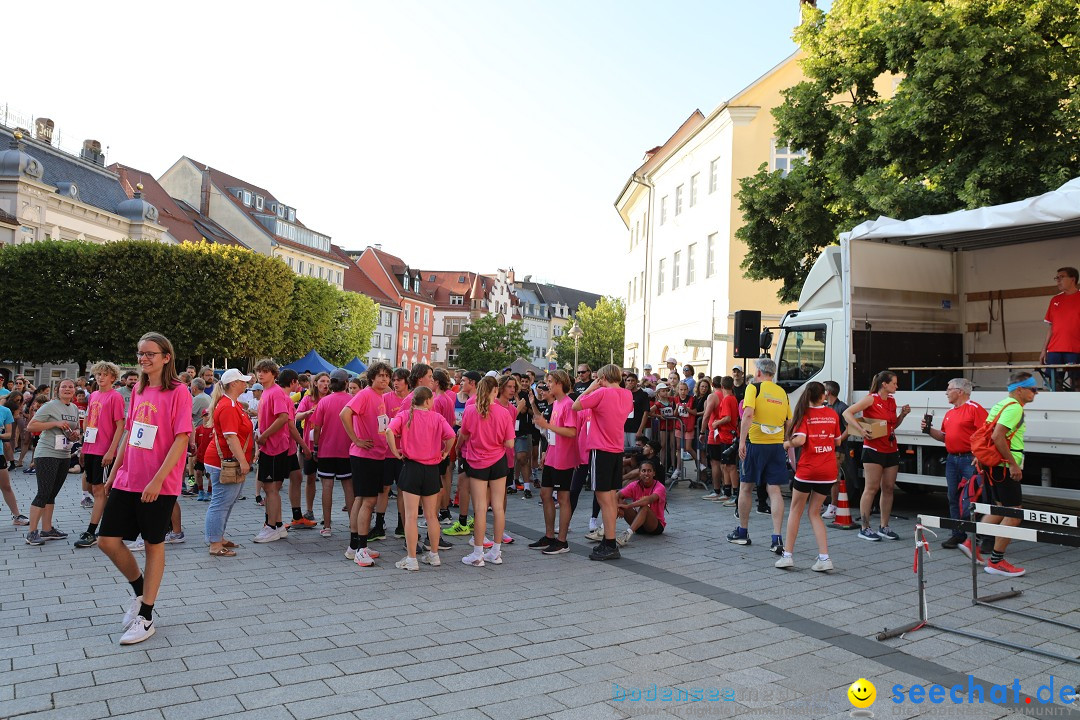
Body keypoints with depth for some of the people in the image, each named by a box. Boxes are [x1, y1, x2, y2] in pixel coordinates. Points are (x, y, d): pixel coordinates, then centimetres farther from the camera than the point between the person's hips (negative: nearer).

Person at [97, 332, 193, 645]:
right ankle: (140, 591, 30)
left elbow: (181, 439, -15)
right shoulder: (138, 390, 10)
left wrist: (158, 479, -20)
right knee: (107, 540, 6)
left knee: (154, 544, 5)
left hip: (159, 485, -6)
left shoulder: (178, 392, -10)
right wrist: (114, 472, 14)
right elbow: (129, 434, 17)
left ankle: (146, 617, 17)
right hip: (127, 480, 7)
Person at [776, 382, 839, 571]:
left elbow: (800, 440, -18)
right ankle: (824, 557, 3)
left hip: (807, 469, -3)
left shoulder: (804, 414, -6)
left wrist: (786, 444, 0)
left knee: (795, 511, 11)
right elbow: (837, 442, 13)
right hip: (828, 470, 4)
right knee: (815, 513, 14)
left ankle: (787, 554, 11)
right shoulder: (832, 414, 6)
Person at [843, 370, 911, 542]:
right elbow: (847, 413, -15)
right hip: (874, 449, -7)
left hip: (891, 450, 7)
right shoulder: (871, 399, -8)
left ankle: (884, 527, 19)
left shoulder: (892, 401, 14)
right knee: (871, 488, -5)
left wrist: (903, 414, 7)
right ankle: (865, 529, 1)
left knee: (888, 488, 9)